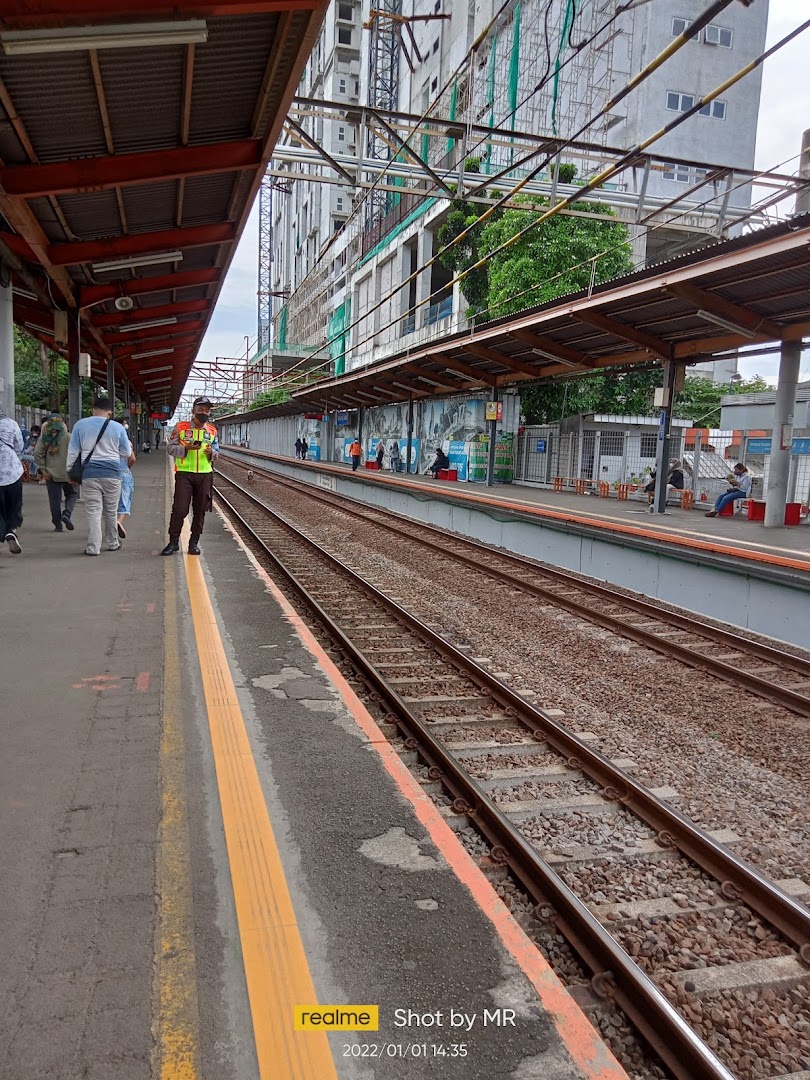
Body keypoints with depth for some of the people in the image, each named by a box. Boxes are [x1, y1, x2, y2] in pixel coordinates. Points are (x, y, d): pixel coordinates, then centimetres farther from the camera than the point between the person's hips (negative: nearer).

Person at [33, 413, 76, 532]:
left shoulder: (44, 437, 0)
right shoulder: (68, 437, -6)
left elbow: (37, 453, -5)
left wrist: (43, 469, 0)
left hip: (51, 474, 2)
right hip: (67, 473, -2)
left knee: (54, 499, 7)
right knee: (71, 495, 15)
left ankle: (58, 525, 8)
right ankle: (67, 514, -9)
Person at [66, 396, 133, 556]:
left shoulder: (80, 425, 1)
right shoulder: (118, 427, -1)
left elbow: (73, 451, 3)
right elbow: (127, 453, 6)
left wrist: (69, 471, 13)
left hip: (89, 473, 0)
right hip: (112, 473, 0)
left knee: (93, 511, 1)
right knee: (111, 511, 14)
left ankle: (93, 547, -2)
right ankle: (112, 543, 27)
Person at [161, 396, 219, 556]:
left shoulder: (212, 431, 10)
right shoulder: (181, 427, 1)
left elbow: (216, 452, 17)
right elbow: (170, 448, 0)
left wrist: (211, 452, -7)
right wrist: (186, 448, -17)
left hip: (205, 475, 3)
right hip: (184, 473, -3)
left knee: (200, 510, 6)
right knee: (179, 509, -6)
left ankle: (194, 542, 16)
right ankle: (173, 541, 5)